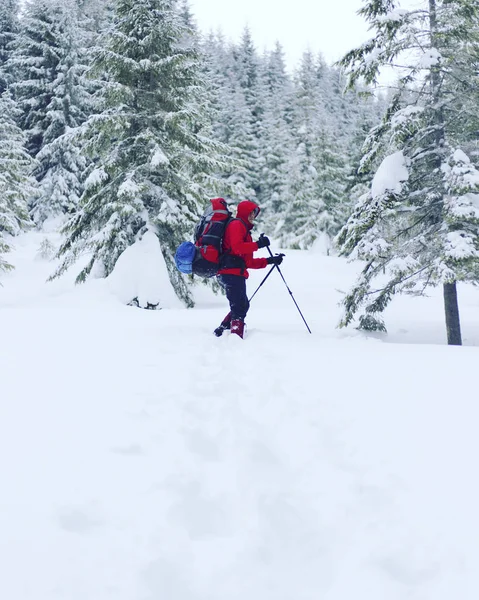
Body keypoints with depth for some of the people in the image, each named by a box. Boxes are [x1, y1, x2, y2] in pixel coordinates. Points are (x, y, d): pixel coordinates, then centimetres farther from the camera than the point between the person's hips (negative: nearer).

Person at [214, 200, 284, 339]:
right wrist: (258, 244, -18)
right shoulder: (236, 225, -1)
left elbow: (249, 262, 26)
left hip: (235, 274, 10)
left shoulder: (244, 229, 28)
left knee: (241, 306, 17)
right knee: (240, 306, -13)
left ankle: (221, 332, 18)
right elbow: (237, 247, -19)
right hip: (232, 273, -10)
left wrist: (270, 260, 22)